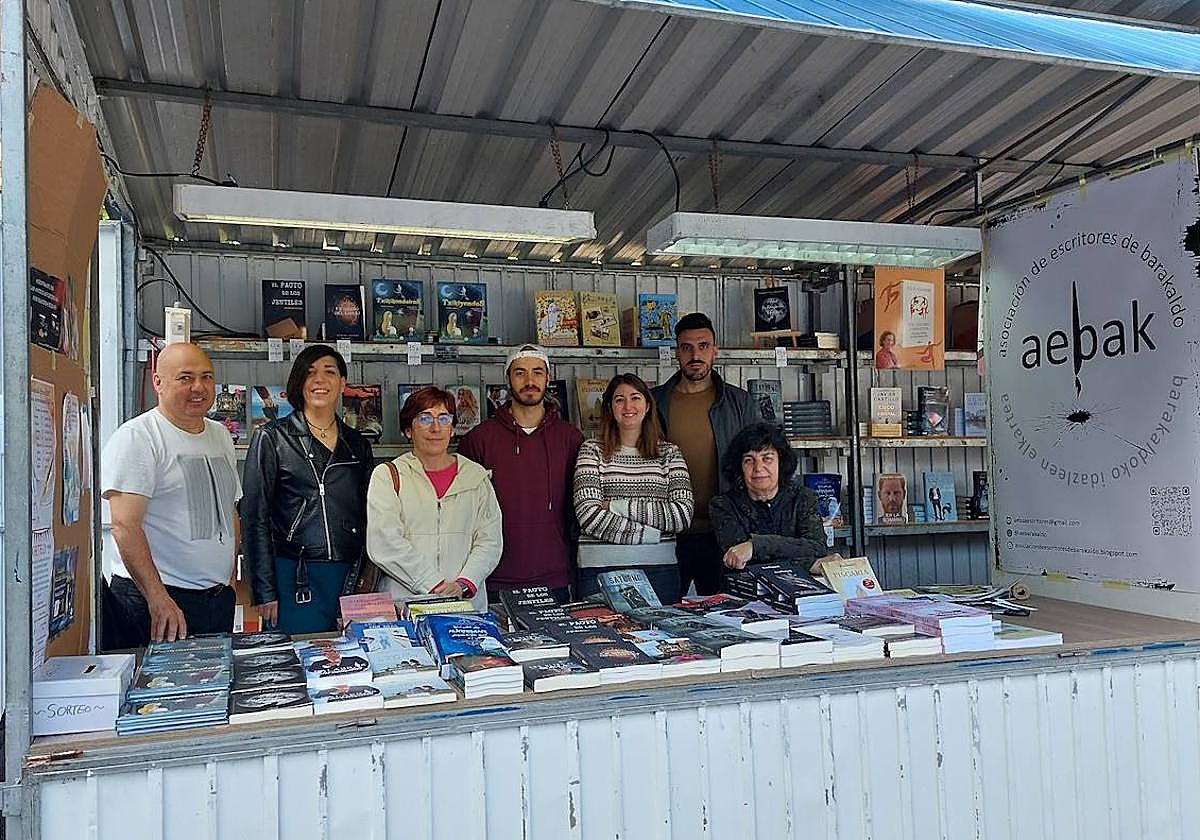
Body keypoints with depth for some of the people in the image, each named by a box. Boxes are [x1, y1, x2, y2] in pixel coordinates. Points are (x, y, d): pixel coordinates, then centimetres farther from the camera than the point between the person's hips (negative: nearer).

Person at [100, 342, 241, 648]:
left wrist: (229, 582, 13)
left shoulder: (221, 436, 14)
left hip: (219, 600, 7)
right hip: (157, 601, -7)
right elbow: (124, 525, -17)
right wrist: (159, 600, -23)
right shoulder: (136, 437, -9)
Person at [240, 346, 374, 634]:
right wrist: (265, 591, -8)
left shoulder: (358, 444, 12)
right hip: (294, 578, -3)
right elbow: (254, 516, -2)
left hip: (349, 577, 4)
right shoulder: (272, 437, 1)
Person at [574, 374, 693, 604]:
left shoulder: (669, 453, 9)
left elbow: (683, 515, -5)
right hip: (600, 570, -1)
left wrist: (618, 506, -9)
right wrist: (649, 535, -11)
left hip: (659, 569, 2)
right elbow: (587, 515, -10)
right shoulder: (592, 451, 4)